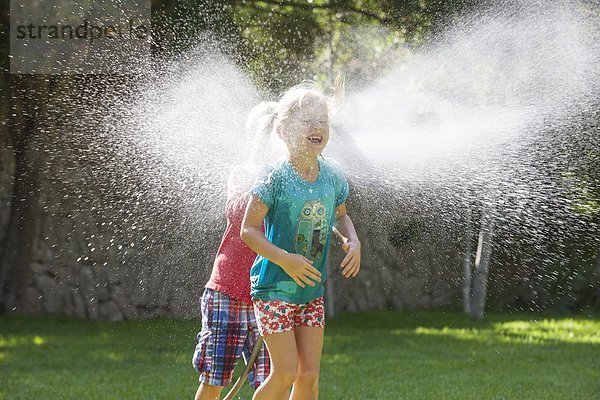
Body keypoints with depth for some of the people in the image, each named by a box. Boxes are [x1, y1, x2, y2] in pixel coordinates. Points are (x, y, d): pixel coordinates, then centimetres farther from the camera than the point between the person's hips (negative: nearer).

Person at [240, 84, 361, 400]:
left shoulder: (332, 176, 0)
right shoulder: (276, 177, -16)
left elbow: (340, 216, 19)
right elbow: (248, 229, -14)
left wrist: (353, 242, -2)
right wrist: (284, 259, -26)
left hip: (311, 290, 6)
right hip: (274, 288, -5)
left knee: (310, 374, 3)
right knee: (285, 374, -7)